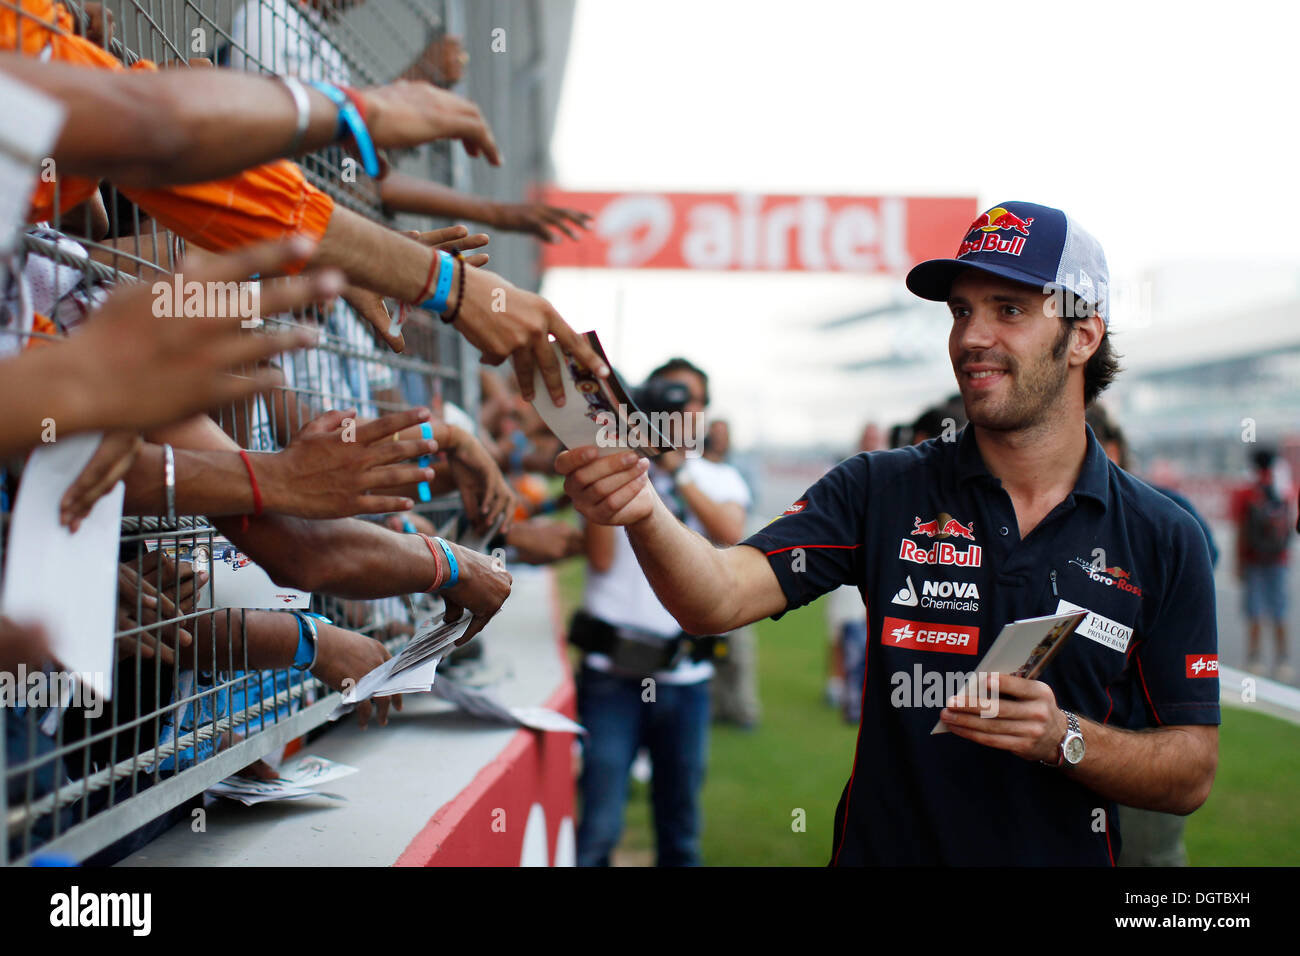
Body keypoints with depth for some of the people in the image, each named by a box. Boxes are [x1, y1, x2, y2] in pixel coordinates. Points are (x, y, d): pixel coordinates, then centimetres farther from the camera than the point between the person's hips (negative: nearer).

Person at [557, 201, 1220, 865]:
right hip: (880, 848, 0)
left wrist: (1063, 739, -15)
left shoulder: (1163, 540, 0)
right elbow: (718, 598, -14)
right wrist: (643, 510, -33)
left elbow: (1192, 775, 1)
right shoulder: (879, 491, 0)